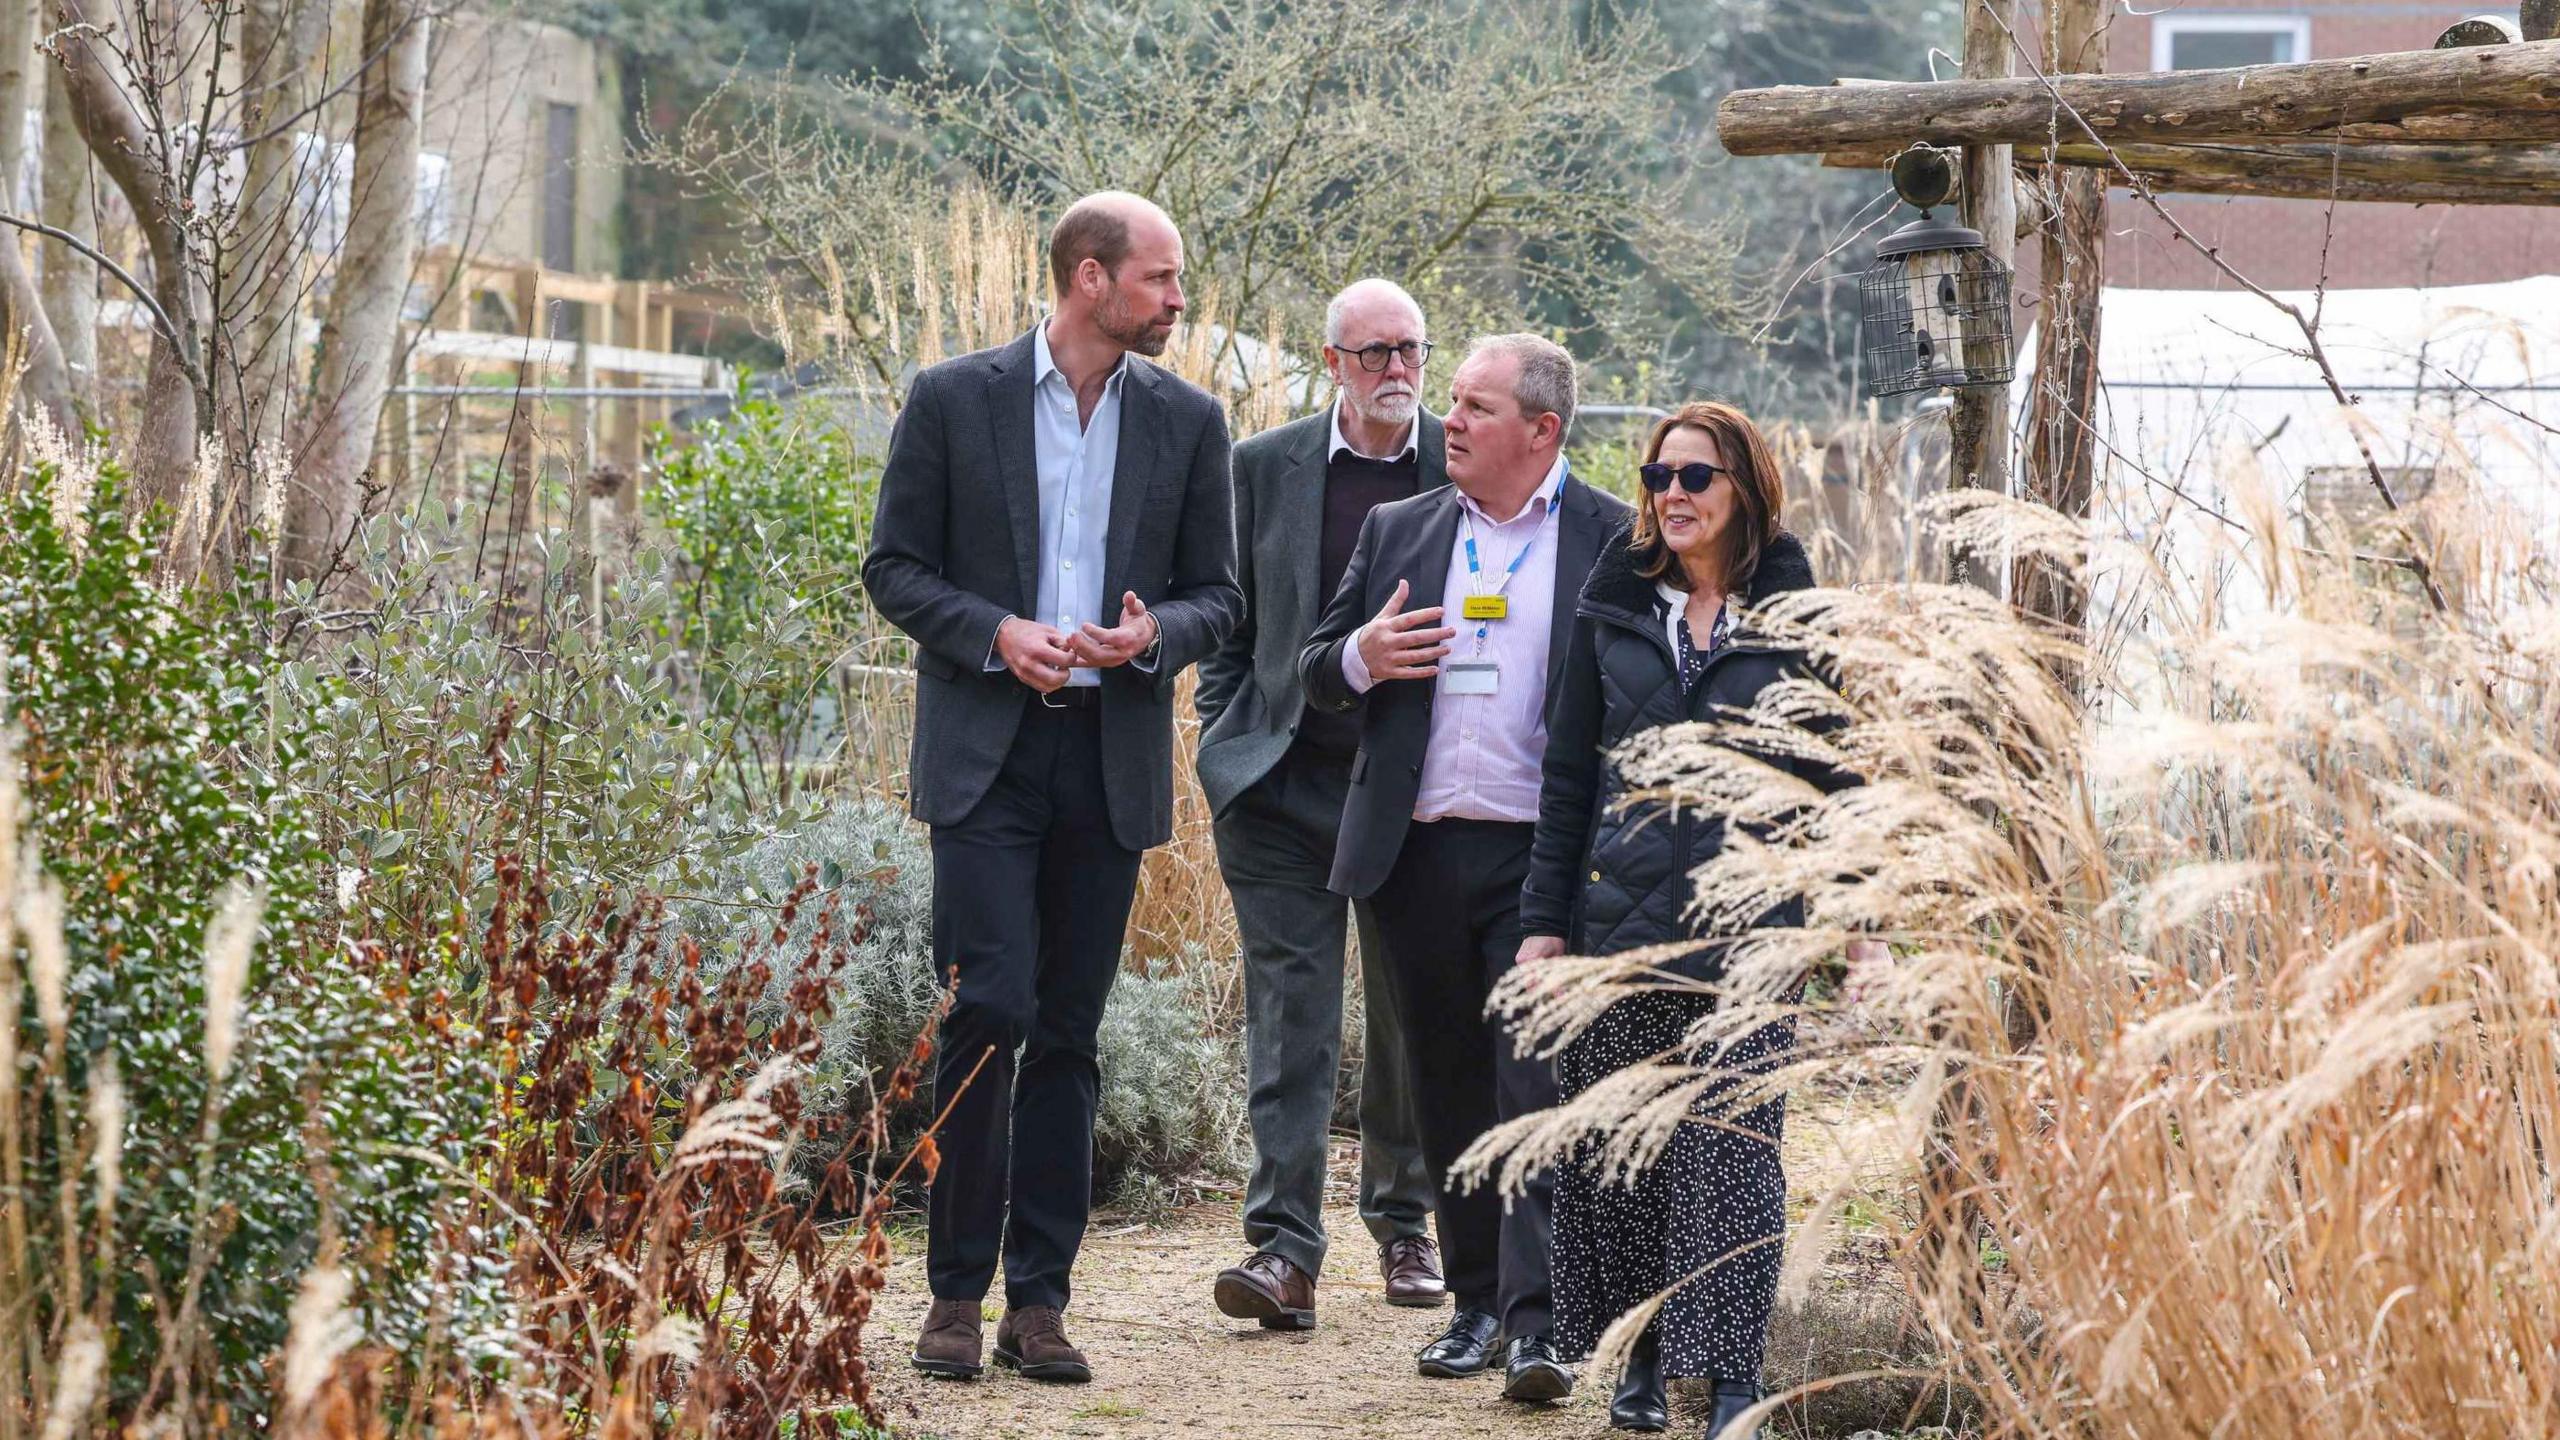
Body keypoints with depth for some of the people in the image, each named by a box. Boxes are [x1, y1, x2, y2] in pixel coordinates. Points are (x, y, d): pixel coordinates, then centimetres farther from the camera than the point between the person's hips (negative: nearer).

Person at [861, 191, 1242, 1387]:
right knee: (990, 1009, -12)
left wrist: (1154, 632, -10)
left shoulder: (1187, 423, 8)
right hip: (987, 751, -3)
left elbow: (1218, 593, 11)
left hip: (1114, 760, 3)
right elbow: (894, 568, 2)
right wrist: (996, 633, -15)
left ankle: (1039, 1298, 11)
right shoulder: (954, 400, 0)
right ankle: (957, 1290, -1)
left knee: (1068, 1030, 6)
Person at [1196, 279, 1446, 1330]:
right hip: (1285, 781, 0)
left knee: (1409, 1016, 11)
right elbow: (1231, 622, 10)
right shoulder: (1264, 468, 5)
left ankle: (1403, 1222, 27)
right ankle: (1285, 1248, -9)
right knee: (1289, 1014, -6)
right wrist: (1226, 749, 1)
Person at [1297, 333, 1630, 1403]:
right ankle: (1476, 1301, 21)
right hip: (1419, 855, 4)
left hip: (1547, 861, -4)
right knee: (1450, 1093, 10)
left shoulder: (1613, 542, 1)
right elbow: (1314, 674, 16)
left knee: (1540, 1085, -10)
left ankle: (1536, 1323, -11)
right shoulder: (1396, 531, 12)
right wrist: (1359, 658, -7)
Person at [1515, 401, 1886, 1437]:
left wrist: (1860, 918, 2)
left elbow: (1835, 770, 7)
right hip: (1621, 914, 3)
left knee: (1731, 1149, -7)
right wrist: (1545, 918, 6)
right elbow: (1568, 773, 11)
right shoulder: (1614, 607, 9)